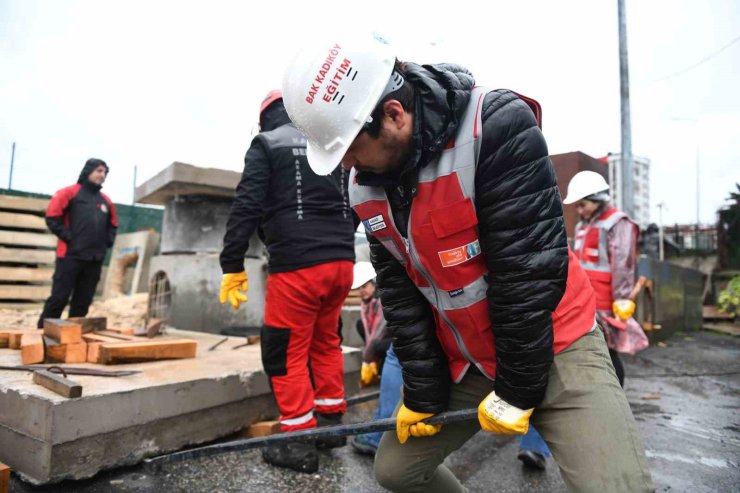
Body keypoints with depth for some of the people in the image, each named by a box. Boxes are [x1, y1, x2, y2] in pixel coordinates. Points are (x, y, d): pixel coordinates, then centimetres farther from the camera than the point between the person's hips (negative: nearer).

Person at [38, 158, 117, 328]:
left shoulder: (106, 201, 15)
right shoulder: (69, 192, 0)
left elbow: (112, 225, 26)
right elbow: (52, 217, -6)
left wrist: (107, 241, 11)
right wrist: (68, 237, -10)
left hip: (95, 259, 5)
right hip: (70, 255, -5)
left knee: (83, 301, 8)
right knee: (59, 297, -4)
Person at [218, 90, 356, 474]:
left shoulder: (266, 144, 3)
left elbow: (246, 207, -7)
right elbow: (352, 206, 20)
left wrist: (232, 266, -4)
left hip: (296, 266, -6)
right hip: (341, 261, 7)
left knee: (285, 353, 5)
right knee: (325, 341, 21)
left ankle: (300, 445, 10)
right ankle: (331, 423, 31)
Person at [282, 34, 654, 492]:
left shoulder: (497, 127, -24)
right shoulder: (367, 185, -4)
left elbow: (530, 270, -24)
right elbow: (400, 292, -1)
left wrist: (518, 390, -16)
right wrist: (424, 391, 1)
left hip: (552, 346, -5)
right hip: (463, 362, 6)